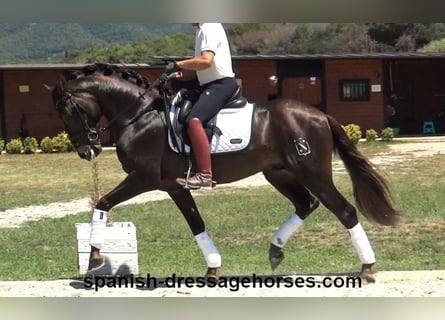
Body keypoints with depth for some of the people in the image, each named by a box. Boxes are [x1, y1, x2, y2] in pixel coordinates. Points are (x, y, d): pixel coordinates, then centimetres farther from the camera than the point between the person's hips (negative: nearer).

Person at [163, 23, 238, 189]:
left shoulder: (209, 28, -11)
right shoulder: (201, 29, 20)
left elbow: (206, 61, -24)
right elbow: (199, 67, 22)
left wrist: (178, 65, -17)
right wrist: (183, 73, 5)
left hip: (221, 84, -11)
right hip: (210, 85, 11)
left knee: (193, 120, -29)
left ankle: (204, 175, -35)